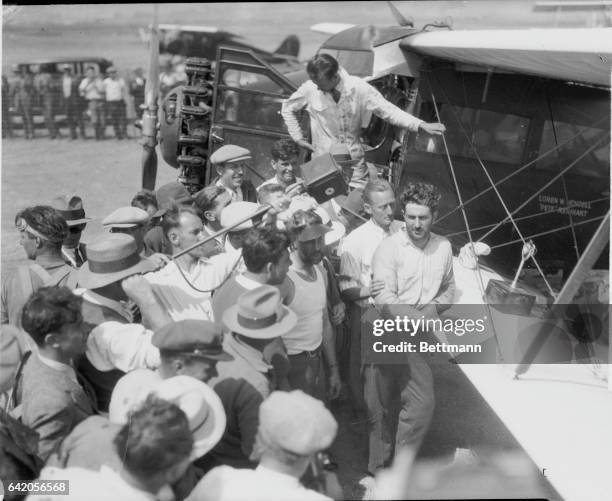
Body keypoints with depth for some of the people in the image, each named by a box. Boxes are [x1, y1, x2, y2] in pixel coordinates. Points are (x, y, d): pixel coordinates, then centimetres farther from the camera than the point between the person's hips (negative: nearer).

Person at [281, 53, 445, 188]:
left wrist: (422, 125, -22)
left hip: (354, 164, 0)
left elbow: (388, 111, -12)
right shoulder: (310, 89, -11)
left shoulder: (358, 88, -14)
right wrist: (298, 138, 2)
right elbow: (288, 108, 7)